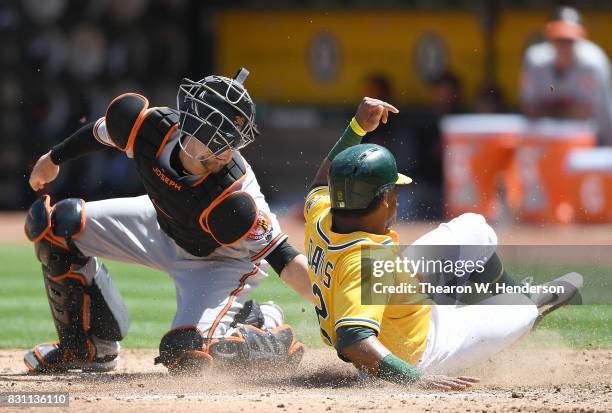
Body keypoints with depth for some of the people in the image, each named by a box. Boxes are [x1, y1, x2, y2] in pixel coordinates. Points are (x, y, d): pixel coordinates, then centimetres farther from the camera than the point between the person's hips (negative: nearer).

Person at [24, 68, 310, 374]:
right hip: (164, 225, 6)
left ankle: (269, 331, 6)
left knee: (185, 354, -27)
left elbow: (282, 258, -34)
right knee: (52, 222, -6)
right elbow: (103, 131, -5)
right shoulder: (151, 127, -29)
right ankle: (87, 345, 12)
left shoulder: (236, 199, -41)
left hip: (222, 260, -6)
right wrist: (54, 158, 13)